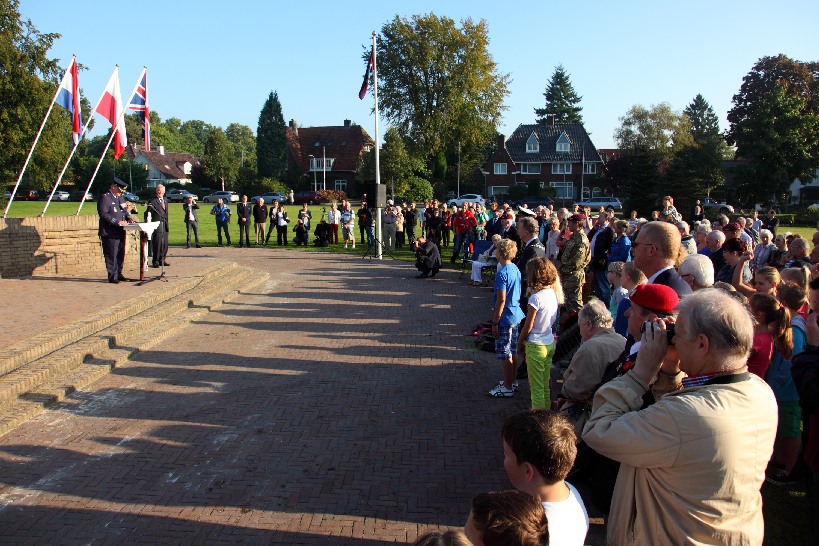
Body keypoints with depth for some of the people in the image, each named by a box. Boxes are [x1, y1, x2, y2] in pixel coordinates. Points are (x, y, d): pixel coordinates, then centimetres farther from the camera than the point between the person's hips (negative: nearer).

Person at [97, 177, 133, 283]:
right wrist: (117, 222, -23)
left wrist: (129, 219, 5)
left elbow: (125, 211, 25)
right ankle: (112, 276, 0)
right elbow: (103, 214, -17)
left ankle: (119, 274, 20)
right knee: (111, 255, -4)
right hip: (110, 232, -8)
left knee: (120, 255, 11)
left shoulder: (121, 197, 19)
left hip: (120, 232, 8)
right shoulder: (104, 197, -8)